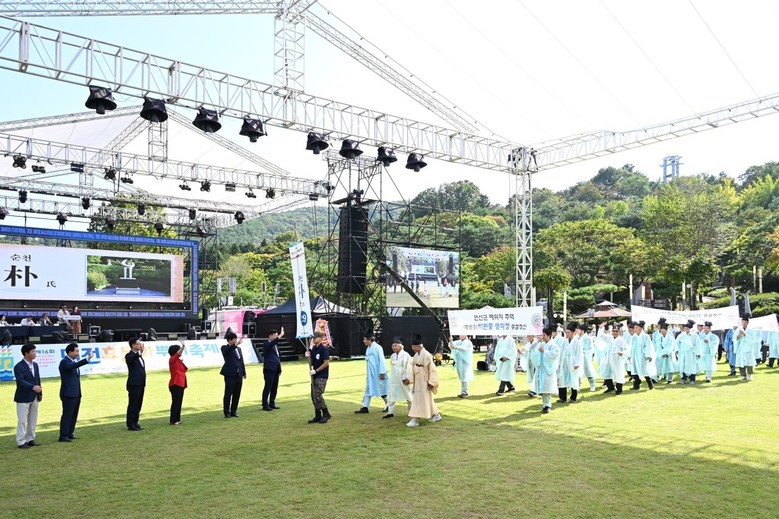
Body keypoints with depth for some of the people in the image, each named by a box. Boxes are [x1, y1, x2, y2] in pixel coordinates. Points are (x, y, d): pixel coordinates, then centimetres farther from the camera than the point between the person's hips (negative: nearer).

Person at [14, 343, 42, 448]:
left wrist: (40, 393, 12)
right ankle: (21, 442, 5)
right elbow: (20, 381, -25)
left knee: (33, 420, 13)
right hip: (23, 398, -7)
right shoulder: (18, 367, -13)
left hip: (34, 397, 7)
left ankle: (30, 439, 22)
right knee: (22, 420, -2)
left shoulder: (35, 365, 10)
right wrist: (33, 387, -39)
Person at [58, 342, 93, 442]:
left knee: (74, 415, 12)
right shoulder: (64, 362, -13)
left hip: (76, 393, 9)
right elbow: (74, 365, -34)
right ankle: (63, 436, -1)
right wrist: (87, 359, -45)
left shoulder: (74, 361, 14)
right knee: (67, 415, -6)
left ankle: (70, 434, 20)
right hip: (68, 393, -9)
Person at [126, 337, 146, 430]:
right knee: (132, 405, -2)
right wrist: (140, 352, -54)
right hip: (134, 385, -8)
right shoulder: (129, 355, -10)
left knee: (138, 405, 13)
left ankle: (135, 423, 20)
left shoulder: (139, 355, 15)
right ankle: (130, 425, 4)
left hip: (140, 384, 8)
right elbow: (132, 359, -36)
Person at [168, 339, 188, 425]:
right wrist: (183, 346, -37)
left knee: (179, 402, 10)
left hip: (181, 384, 9)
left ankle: (177, 419, 16)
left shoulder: (179, 360, 16)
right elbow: (178, 353, -27)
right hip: (175, 384, -9)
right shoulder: (172, 360, -9)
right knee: (175, 402, -6)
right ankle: (173, 420, -1)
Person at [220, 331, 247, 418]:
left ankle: (234, 411, 19)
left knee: (237, 395, 9)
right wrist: (236, 344, -43)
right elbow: (227, 350, -29)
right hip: (230, 375, -6)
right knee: (228, 394, 0)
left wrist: (244, 372, 13)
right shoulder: (225, 348, -3)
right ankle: (227, 412, 9)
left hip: (239, 375, 6)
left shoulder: (239, 348, 16)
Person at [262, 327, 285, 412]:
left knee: (274, 387, 10)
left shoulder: (275, 344, 18)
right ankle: (265, 405, -1)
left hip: (276, 369, 8)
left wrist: (279, 369, 17)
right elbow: (272, 343, -30)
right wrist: (280, 335, -35)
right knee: (267, 387, -5)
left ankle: (272, 403, 19)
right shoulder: (266, 344, -6)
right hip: (269, 368, -8)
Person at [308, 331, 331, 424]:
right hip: (315, 376, 8)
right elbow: (312, 362, 15)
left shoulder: (324, 349, -12)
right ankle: (318, 416, 16)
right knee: (313, 396, 8)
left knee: (317, 395, -12)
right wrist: (308, 356, -5)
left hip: (322, 376, -8)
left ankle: (326, 413, 2)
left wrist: (316, 370, -16)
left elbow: (326, 363, -16)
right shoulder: (313, 349, 10)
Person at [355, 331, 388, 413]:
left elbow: (382, 360, -16)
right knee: (368, 389, 8)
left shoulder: (377, 348, -15)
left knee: (382, 390, 4)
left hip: (378, 374, -8)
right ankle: (365, 407, 12)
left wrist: (382, 373, -18)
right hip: (370, 374, 8)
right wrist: (367, 373, 15)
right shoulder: (368, 348, 9)